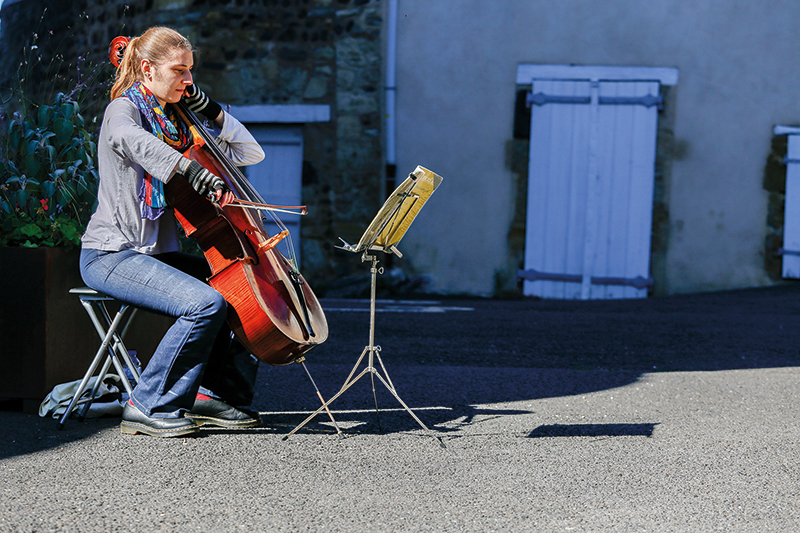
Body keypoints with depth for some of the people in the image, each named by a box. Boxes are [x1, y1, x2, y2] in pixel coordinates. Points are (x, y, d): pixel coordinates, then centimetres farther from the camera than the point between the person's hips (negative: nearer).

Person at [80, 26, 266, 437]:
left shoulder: (177, 124, 16)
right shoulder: (123, 110, -7)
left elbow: (251, 153, 17)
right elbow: (129, 139, -35)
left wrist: (209, 109, 5)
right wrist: (194, 172, -48)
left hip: (158, 254, 9)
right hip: (110, 254, -8)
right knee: (206, 303, -28)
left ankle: (216, 393, 2)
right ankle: (149, 407, -16)